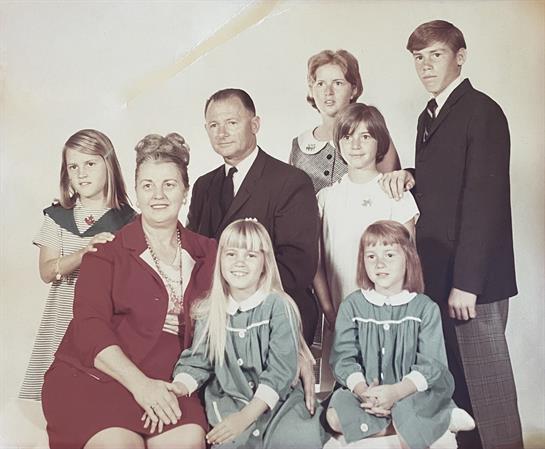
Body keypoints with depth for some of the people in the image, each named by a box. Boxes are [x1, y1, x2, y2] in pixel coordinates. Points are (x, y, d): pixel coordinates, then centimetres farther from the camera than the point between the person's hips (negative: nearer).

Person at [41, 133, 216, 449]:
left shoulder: (207, 253, 12)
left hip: (165, 383, 2)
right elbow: (89, 327, -7)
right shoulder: (107, 252, 2)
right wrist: (140, 384, -19)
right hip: (92, 376, -2)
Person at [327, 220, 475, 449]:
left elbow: (431, 365, -8)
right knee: (335, 416, -27)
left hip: (413, 392, -3)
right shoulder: (352, 305, 4)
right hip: (364, 393, 3)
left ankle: (444, 418, -4)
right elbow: (343, 358, -3)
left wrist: (396, 391, -25)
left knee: (405, 416, -36)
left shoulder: (425, 308, 0)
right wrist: (363, 391, -23)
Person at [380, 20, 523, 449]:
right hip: (437, 273, 8)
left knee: (486, 385, 0)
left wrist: (466, 282, -17)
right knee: (455, 382, 12)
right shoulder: (429, 117, 17)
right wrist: (411, 176, -3)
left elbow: (485, 200, -15)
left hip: (472, 278, -7)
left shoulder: (482, 111, -8)